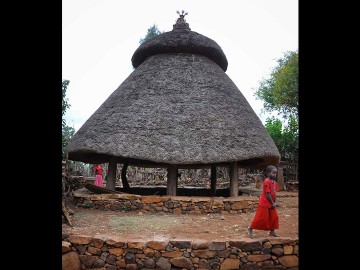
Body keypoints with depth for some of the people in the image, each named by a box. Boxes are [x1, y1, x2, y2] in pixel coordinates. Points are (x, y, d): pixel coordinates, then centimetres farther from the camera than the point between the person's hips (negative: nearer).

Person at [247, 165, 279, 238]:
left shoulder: (274, 182, 6)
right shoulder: (267, 182, -20)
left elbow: (274, 193, 9)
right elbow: (267, 194, -20)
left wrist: (274, 203, 0)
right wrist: (272, 203, -13)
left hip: (271, 204, 9)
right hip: (264, 204, -9)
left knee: (274, 217, 10)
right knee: (261, 218, -4)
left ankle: (272, 232, 24)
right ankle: (250, 228, 10)